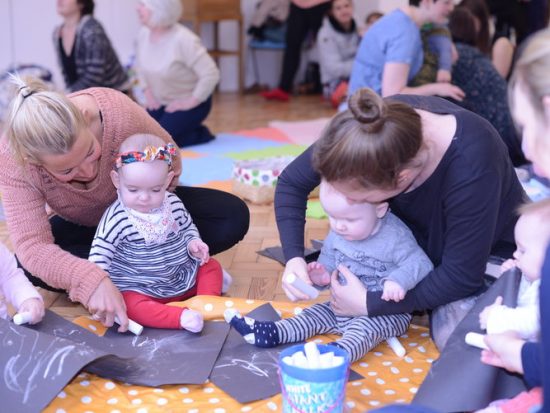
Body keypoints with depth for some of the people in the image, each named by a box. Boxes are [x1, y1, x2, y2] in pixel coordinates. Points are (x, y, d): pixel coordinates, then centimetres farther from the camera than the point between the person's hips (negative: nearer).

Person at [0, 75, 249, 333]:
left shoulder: (121, 114, -36)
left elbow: (170, 167, -17)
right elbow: (32, 246, -40)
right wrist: (92, 281, -55)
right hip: (84, 228, 1)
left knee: (234, 216, -20)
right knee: (31, 266, -32)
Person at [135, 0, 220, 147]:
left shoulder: (183, 40, -27)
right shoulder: (144, 34, -5)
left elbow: (211, 74, -29)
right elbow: (140, 65, 16)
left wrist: (190, 102, -24)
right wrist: (148, 93, 4)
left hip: (190, 103, -7)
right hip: (160, 102, 7)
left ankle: (201, 135, 1)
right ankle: (182, 130, 17)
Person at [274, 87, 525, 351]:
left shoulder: (471, 168, -42)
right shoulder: (373, 124, -28)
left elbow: (462, 276, -30)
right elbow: (292, 182, -13)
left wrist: (369, 304, -28)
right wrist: (293, 257, -25)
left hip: (487, 250, -5)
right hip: (418, 235, 6)